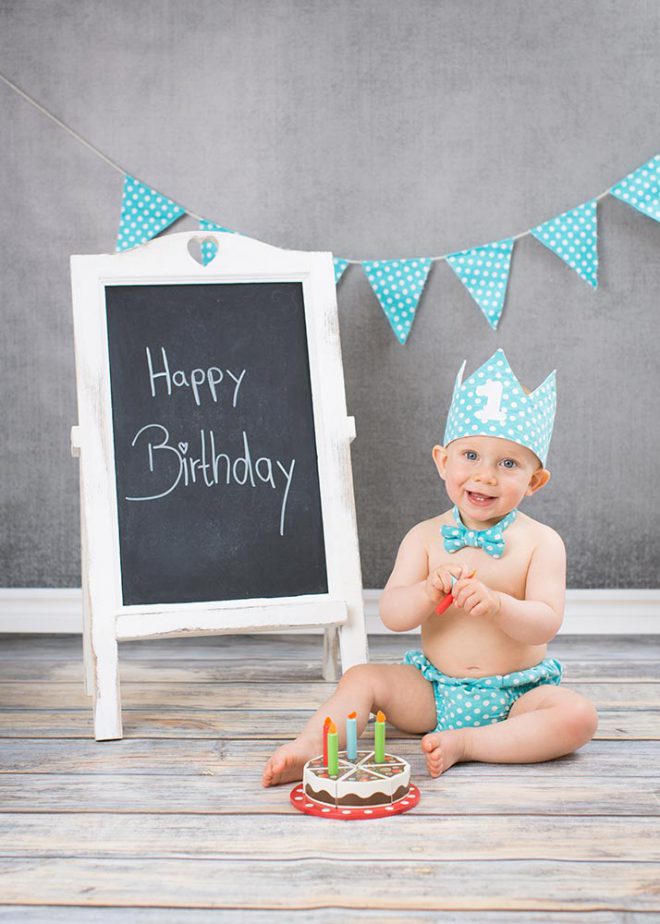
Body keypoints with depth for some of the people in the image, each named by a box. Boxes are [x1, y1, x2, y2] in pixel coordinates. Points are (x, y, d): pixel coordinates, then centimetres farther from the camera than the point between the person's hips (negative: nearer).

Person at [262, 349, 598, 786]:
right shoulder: (425, 537, 0)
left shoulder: (541, 542, -6)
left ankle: (465, 743, -25)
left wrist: (496, 605, -34)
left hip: (516, 696, -2)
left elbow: (547, 623, -15)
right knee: (362, 678, -12)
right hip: (434, 692, 2)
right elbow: (392, 615, -8)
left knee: (578, 716, -27)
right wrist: (429, 592, -30)